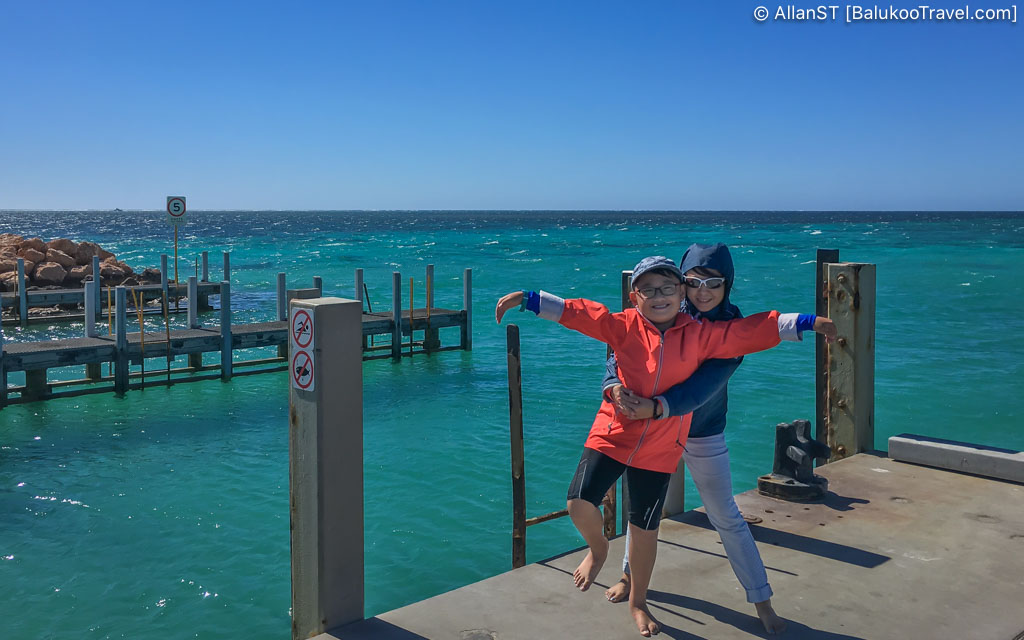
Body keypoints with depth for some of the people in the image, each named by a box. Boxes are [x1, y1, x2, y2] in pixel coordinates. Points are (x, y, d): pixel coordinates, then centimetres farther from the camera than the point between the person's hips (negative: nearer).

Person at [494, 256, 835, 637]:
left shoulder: (701, 335, -2)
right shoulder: (624, 326, -5)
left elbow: (753, 330, -2)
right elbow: (575, 312, -12)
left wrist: (808, 323, -4)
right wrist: (526, 299, -19)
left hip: (660, 450, 1)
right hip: (612, 435, 0)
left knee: (644, 530, 10)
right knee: (580, 503, -13)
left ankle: (638, 603, 34)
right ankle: (598, 549, 24)